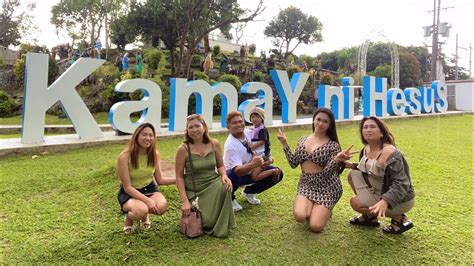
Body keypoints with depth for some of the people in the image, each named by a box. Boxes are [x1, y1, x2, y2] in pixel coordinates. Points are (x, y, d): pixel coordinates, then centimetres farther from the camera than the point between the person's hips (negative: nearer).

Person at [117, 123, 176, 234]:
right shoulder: (124, 157, -22)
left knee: (162, 206, -28)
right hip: (129, 193, -4)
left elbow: (160, 180, 1)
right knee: (141, 210, -36)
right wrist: (148, 200, -30)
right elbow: (128, 187, -19)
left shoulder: (154, 154, -7)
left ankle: (145, 216, 9)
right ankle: (128, 217, 4)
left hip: (149, 188, 4)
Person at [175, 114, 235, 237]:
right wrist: (184, 201, -15)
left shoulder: (214, 144, -3)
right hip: (194, 191, -2)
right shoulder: (183, 149, -11)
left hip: (213, 184, 2)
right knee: (206, 222, -14)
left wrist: (224, 175, -16)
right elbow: (179, 177, -8)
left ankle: (220, 228, -10)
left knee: (224, 186, -32)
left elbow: (220, 165, 8)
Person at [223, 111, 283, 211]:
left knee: (277, 174, -6)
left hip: (251, 170, 7)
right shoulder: (230, 145, -31)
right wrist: (253, 165, -59)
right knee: (232, 177, -42)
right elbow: (237, 170, -40)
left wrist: (267, 159, -21)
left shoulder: (249, 133, -11)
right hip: (235, 174, -6)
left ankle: (249, 192, 13)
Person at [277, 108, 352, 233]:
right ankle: (317, 209, 12)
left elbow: (327, 172, -14)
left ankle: (325, 211, 19)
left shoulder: (333, 145, -7)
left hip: (326, 187, -3)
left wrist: (337, 160, -33)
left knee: (315, 226, -16)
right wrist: (285, 144, -1)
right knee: (300, 216, -24)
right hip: (306, 184, 3)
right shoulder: (303, 140, 6)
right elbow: (294, 163, 4)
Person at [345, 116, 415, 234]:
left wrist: (385, 201, -47)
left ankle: (400, 219, 1)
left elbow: (401, 184, -32)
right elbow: (367, 169, 17)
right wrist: (349, 165, 1)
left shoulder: (389, 153, -28)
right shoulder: (366, 149, -1)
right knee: (353, 175, 4)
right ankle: (370, 217, 14)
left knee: (355, 202, -14)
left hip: (400, 199, -8)